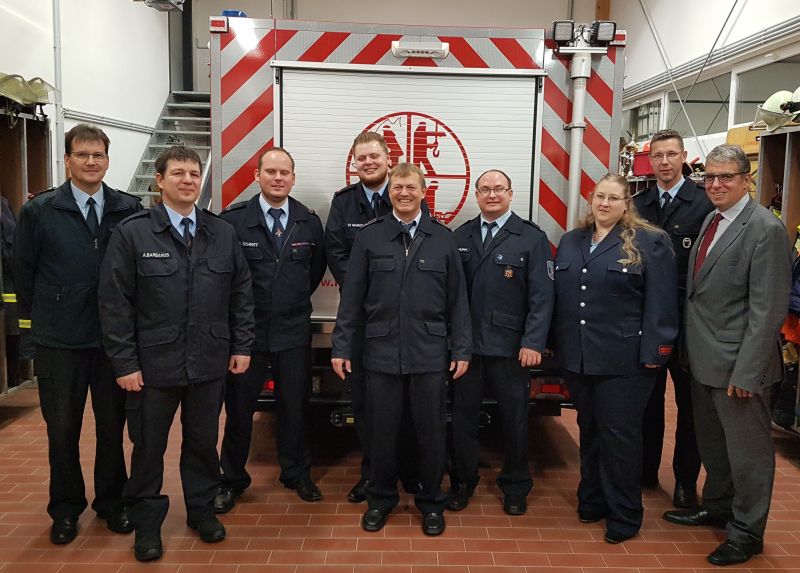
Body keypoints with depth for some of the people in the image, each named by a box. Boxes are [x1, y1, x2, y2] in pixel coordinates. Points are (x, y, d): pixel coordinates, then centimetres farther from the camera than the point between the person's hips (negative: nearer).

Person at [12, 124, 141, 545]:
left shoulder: (130, 210, -1)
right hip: (59, 340, 0)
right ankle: (66, 509, 29)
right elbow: (23, 269, 5)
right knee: (62, 429, 11)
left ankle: (111, 502, 30)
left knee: (112, 425, 12)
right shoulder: (39, 211, -1)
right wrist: (34, 317, 7)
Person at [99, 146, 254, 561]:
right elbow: (114, 303, -7)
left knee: (203, 441, 16)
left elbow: (241, 293, 8)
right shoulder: (131, 233, -6)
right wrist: (124, 362, -10)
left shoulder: (222, 233, 4)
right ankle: (147, 523, 30)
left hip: (210, 363, 3)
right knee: (148, 447, 11)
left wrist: (242, 346, 4)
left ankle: (202, 509, 36)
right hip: (152, 364, -2)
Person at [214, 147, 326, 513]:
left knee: (294, 406, 13)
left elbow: (317, 267, 16)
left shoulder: (309, 222, 2)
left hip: (294, 331, 2)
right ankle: (232, 481, 26)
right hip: (246, 330, -2)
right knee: (239, 409, 9)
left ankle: (296, 475, 32)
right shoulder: (233, 220, -8)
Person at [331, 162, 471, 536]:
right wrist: (341, 347, 0)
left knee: (431, 432, 9)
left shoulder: (443, 239, 4)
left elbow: (457, 299, 4)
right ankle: (381, 498, 31)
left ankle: (431, 501, 29)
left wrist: (462, 350, 1)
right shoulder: (368, 238, 3)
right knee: (382, 431, 10)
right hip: (381, 352, 0)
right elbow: (352, 298, 3)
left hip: (430, 354, 0)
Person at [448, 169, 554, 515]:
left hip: (510, 346, -2)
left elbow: (542, 295, -7)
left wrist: (533, 343, -14)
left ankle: (515, 487, 28)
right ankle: (462, 483, 28)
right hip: (466, 344, 3)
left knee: (514, 418, 10)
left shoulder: (532, 238, -2)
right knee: (464, 415, 11)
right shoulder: (461, 236, 9)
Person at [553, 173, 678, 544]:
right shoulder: (571, 242, 12)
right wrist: (557, 344, 9)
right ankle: (592, 499, 32)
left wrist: (653, 353, -13)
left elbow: (660, 303, -8)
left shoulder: (649, 242, -4)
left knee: (620, 435, 3)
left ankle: (624, 515, 19)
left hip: (624, 360, -5)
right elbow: (559, 296, 13)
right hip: (577, 358, 5)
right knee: (589, 430, 16)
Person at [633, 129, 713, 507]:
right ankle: (646, 469, 29)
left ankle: (686, 480, 23)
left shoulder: (704, 203, -7)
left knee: (689, 401, 10)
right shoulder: (637, 205, 6)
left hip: (687, 320, -4)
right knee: (648, 397, 14)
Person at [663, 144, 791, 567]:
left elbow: (767, 309, -19)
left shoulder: (765, 229, -15)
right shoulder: (710, 220, 9)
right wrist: (689, 344, 9)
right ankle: (717, 506, 42)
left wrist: (746, 372, -20)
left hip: (737, 364, -8)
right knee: (711, 443, 22)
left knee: (748, 450, 9)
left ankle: (746, 532, 25)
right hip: (703, 358, 8)